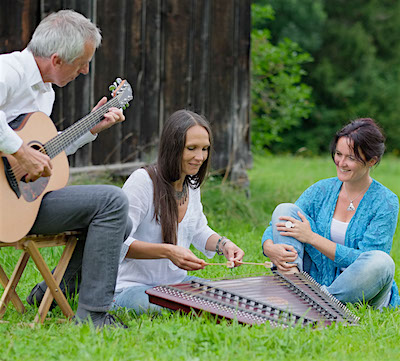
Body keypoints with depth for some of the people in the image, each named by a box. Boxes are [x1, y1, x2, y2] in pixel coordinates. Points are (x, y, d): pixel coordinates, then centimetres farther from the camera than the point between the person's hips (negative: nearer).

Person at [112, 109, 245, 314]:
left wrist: (224, 244, -1)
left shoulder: (191, 184, 8)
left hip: (176, 282, 7)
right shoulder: (141, 181, -18)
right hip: (132, 287, -7)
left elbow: (199, 231, 22)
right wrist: (168, 252, -34)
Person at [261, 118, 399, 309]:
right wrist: (271, 248, -25)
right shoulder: (322, 190, 4)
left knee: (381, 262, -37)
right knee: (285, 209, -8)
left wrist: (312, 237, -21)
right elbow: (275, 227, 1)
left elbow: (365, 260, -17)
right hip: (317, 278, 4)